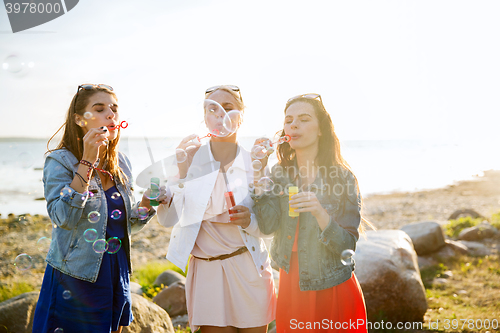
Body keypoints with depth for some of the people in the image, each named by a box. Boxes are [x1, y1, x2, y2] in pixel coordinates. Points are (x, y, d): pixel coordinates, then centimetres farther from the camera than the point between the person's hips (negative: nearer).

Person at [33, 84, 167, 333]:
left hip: (117, 273, 6)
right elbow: (64, 218, -25)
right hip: (76, 278, -5)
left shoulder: (120, 163, 6)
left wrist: (147, 203, -7)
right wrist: (86, 162, -25)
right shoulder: (59, 161, -11)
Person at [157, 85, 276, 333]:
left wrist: (249, 220, -18)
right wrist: (180, 170, -12)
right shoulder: (190, 159, -2)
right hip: (206, 273, 0)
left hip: (250, 270, 0)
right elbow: (167, 219, -6)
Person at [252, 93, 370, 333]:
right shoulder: (279, 174, 0)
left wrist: (320, 212, -31)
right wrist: (259, 171, -17)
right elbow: (267, 226, -14)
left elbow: (346, 246, -15)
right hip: (290, 290, 3)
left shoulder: (343, 177, -11)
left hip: (332, 293, -3)